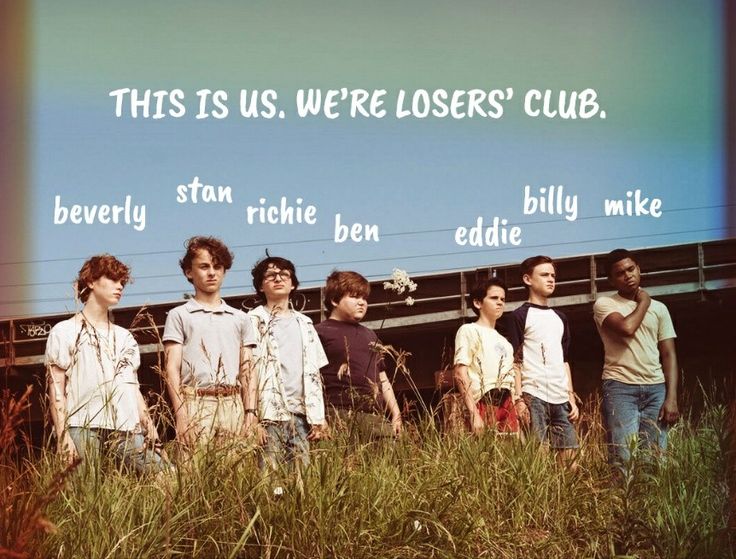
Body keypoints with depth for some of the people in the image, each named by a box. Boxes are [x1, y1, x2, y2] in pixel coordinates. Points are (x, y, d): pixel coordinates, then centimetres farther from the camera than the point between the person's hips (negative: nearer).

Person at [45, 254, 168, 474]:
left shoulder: (124, 337, 25)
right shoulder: (64, 332, 9)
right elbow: (56, 389, 2)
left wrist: (147, 422, 5)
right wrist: (62, 434, -10)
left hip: (127, 430, 4)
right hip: (83, 428, -4)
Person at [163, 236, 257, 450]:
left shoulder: (240, 318, 19)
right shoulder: (179, 316, 9)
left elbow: (246, 371, 16)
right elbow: (172, 369, 2)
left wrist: (250, 411, 4)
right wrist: (180, 414, -9)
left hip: (233, 405, 3)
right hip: (195, 404, -3)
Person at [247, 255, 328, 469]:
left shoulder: (303, 323, 19)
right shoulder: (254, 321, 3)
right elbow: (248, 373, -4)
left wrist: (318, 417, 10)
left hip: (300, 414, 5)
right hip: (269, 415, -4)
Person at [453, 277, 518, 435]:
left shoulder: (503, 340, 24)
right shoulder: (469, 330, 2)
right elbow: (460, 374, -8)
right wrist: (474, 414, -18)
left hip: (507, 405, 7)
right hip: (485, 404, -7)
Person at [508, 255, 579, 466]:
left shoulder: (559, 317, 20)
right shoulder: (521, 316, 1)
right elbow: (514, 361, -3)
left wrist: (571, 398, 14)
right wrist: (518, 400, -11)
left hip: (560, 398, 6)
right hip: (533, 396, -6)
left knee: (570, 459, 0)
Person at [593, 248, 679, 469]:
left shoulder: (658, 308, 15)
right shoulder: (604, 304, 4)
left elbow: (668, 355, 10)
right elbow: (627, 328, -16)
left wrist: (671, 398, -1)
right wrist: (643, 302, 3)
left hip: (656, 389, 3)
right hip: (620, 388, -3)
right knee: (623, 458, -12)